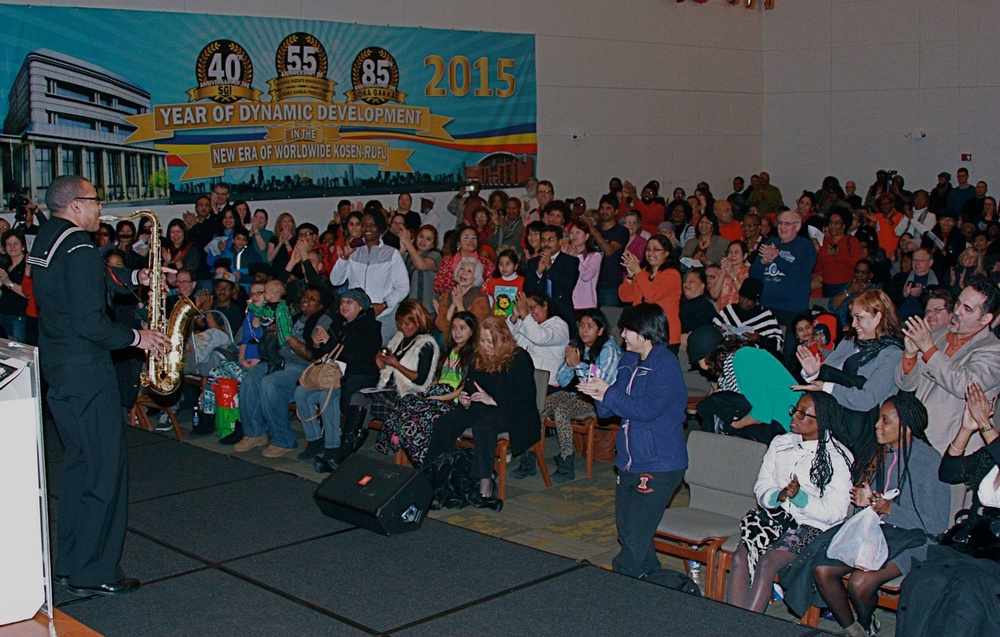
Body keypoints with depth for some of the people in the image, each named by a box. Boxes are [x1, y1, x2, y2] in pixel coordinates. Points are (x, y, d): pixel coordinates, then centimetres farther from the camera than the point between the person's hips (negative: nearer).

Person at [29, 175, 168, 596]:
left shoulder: (46, 239, 11)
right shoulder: (79, 249, -19)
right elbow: (91, 323, -24)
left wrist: (135, 278, 8)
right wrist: (136, 338, -11)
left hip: (58, 372, 10)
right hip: (87, 377, -10)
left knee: (79, 466, 19)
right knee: (103, 472, -1)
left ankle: (68, 565, 27)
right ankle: (93, 574, 6)